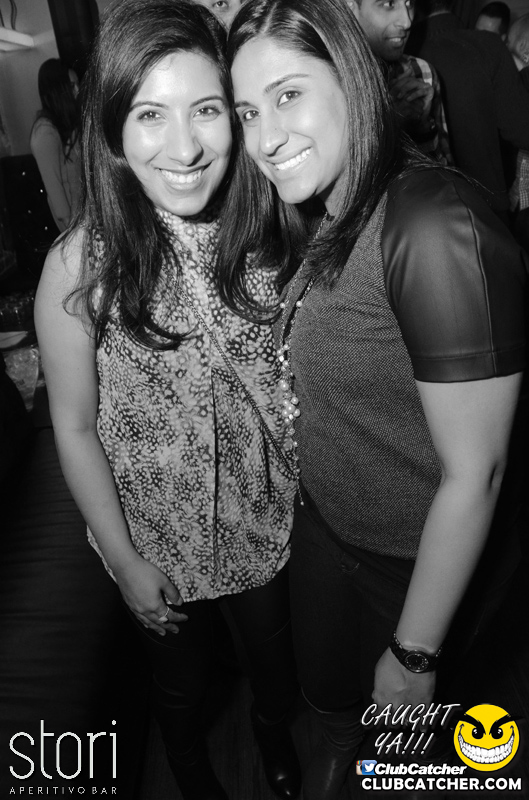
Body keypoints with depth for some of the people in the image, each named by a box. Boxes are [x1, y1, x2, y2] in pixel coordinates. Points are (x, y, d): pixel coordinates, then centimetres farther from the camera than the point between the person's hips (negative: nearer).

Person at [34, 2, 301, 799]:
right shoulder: (80, 264, -23)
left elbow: (287, 375, -2)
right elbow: (75, 429, -14)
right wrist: (125, 562, -7)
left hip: (269, 519, 3)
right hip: (161, 538, -2)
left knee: (275, 660, 28)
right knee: (183, 684, 27)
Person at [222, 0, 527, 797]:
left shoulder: (437, 231, -28)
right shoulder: (332, 222, -1)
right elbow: (321, 380, 1)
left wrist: (413, 655, -14)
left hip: (414, 563, -6)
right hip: (323, 524, 7)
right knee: (325, 686, 30)